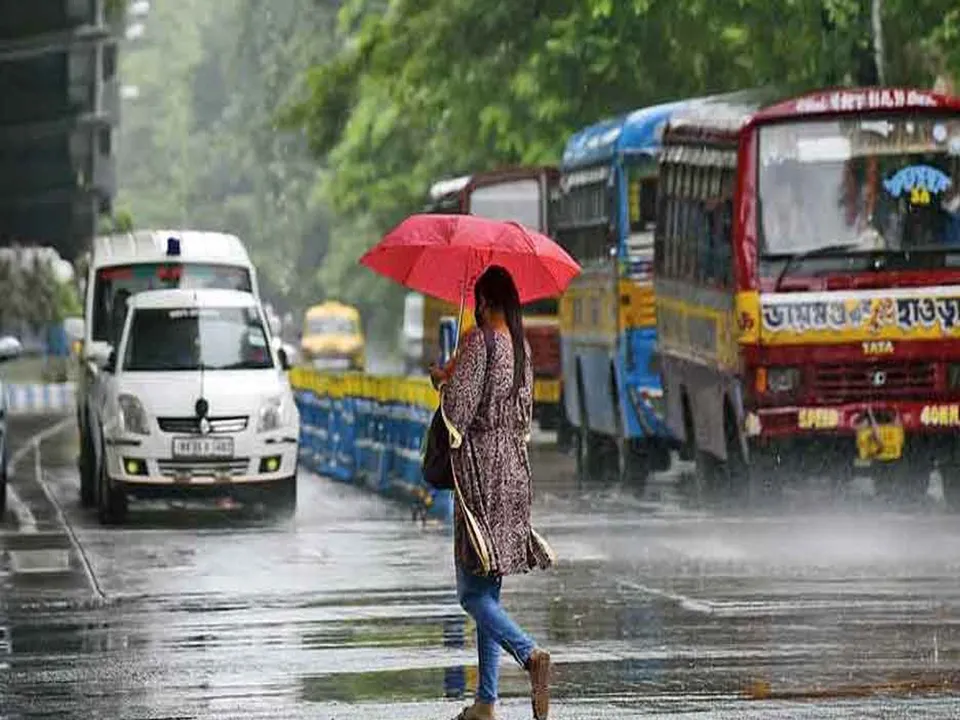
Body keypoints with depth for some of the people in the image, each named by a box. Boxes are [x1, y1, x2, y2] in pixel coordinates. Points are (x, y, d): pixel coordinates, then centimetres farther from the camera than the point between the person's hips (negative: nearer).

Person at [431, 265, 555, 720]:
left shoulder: (479, 342, -13)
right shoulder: (521, 345, 9)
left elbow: (458, 410, -17)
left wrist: (445, 379, 3)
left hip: (482, 465, -7)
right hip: (515, 465, 7)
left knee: (473, 592, -6)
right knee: (488, 591, 11)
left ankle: (530, 653, -28)